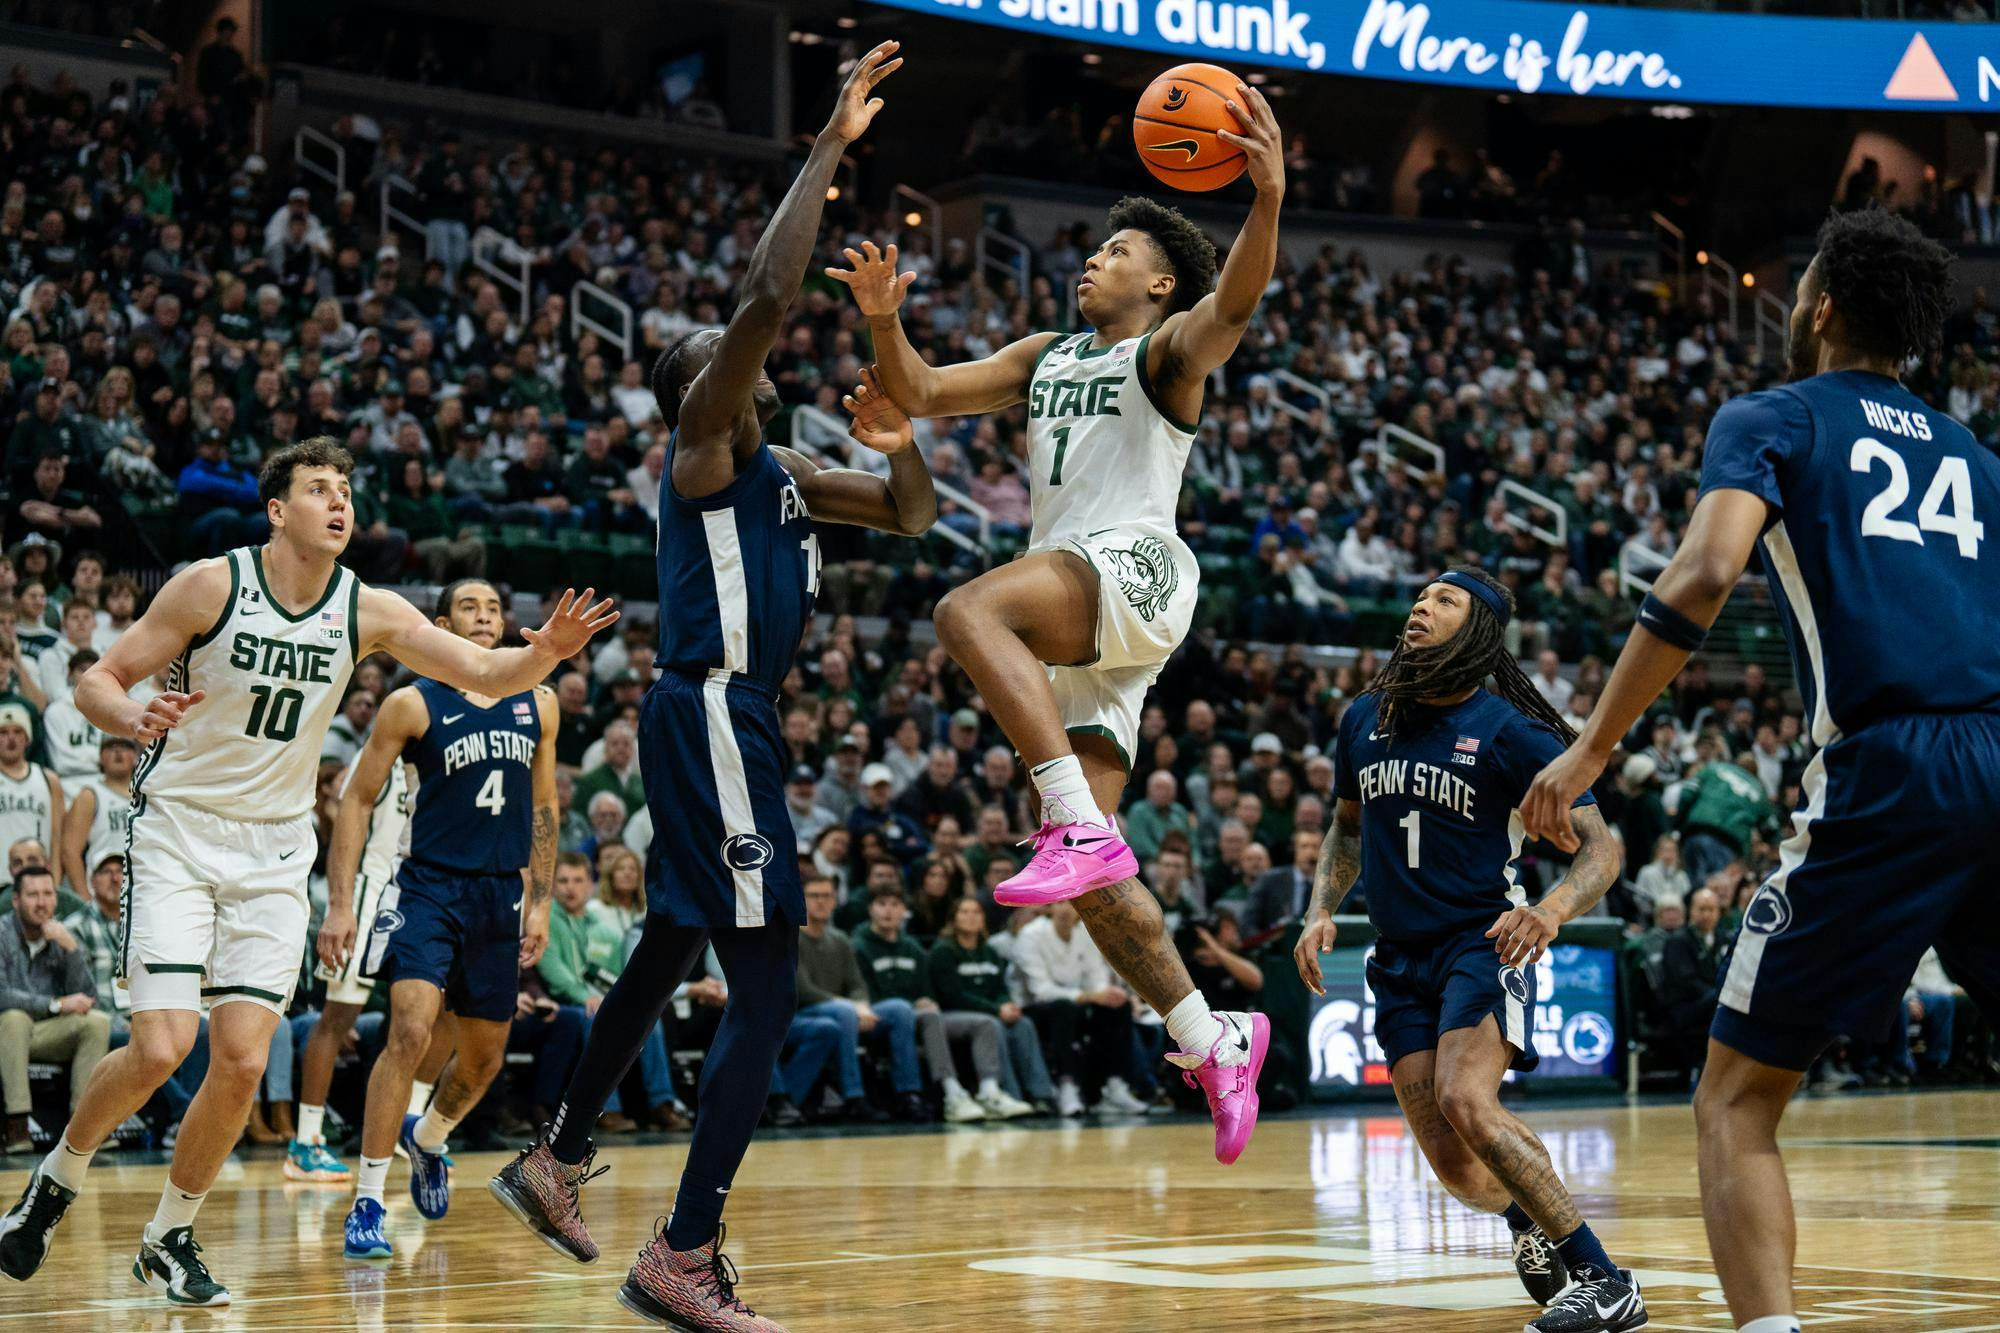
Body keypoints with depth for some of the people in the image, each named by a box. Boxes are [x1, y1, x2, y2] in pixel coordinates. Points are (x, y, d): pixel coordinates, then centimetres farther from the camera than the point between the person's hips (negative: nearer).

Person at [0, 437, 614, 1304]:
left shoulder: (367, 612, -3)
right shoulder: (212, 585, -12)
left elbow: (485, 672, -6)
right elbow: (97, 680, -8)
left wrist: (546, 651, -27)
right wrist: (136, 720, -30)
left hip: (274, 852, 4)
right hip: (178, 833, -3)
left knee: (243, 1063, -5)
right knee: (160, 1048, -16)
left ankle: (169, 1239, 15)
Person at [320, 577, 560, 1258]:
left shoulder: (538, 705, 7)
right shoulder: (413, 705, -5)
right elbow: (357, 801, -3)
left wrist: (540, 901, 11)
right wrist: (340, 904, -10)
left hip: (500, 895, 5)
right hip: (429, 888, -5)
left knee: (484, 1058, 13)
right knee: (410, 1031, -21)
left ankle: (425, 1139, 45)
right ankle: (365, 1206, -16)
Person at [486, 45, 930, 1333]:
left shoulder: (783, 474, 18)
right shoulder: (703, 445, -7)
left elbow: (913, 516, 24)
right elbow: (768, 297, -21)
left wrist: (899, 441, 1)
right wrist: (829, 149, -18)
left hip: (733, 726, 10)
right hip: (713, 721, -10)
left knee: (670, 953, 22)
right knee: (768, 988, -14)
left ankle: (559, 1161, 38)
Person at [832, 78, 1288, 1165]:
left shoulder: (1168, 350, 5)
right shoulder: (1046, 358, 27)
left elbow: (1232, 303, -17)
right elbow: (919, 396, 24)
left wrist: (1269, 198, -36)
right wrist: (884, 322, 4)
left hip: (1136, 570, -8)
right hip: (1075, 625, 8)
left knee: (969, 611, -35)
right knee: (1089, 868, 1)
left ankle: (1079, 829, -40)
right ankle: (1212, 1040, 8)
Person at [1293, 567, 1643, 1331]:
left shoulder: (1509, 731, -10)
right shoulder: (1365, 719, 6)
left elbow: (1601, 847, -9)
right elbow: (1348, 825, 24)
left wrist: (1553, 910, -29)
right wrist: (1322, 912, 8)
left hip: (1485, 943, -5)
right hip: (1401, 958, 5)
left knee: (1465, 1100, -31)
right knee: (1456, 1168, -2)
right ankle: (1528, 1223, 34)